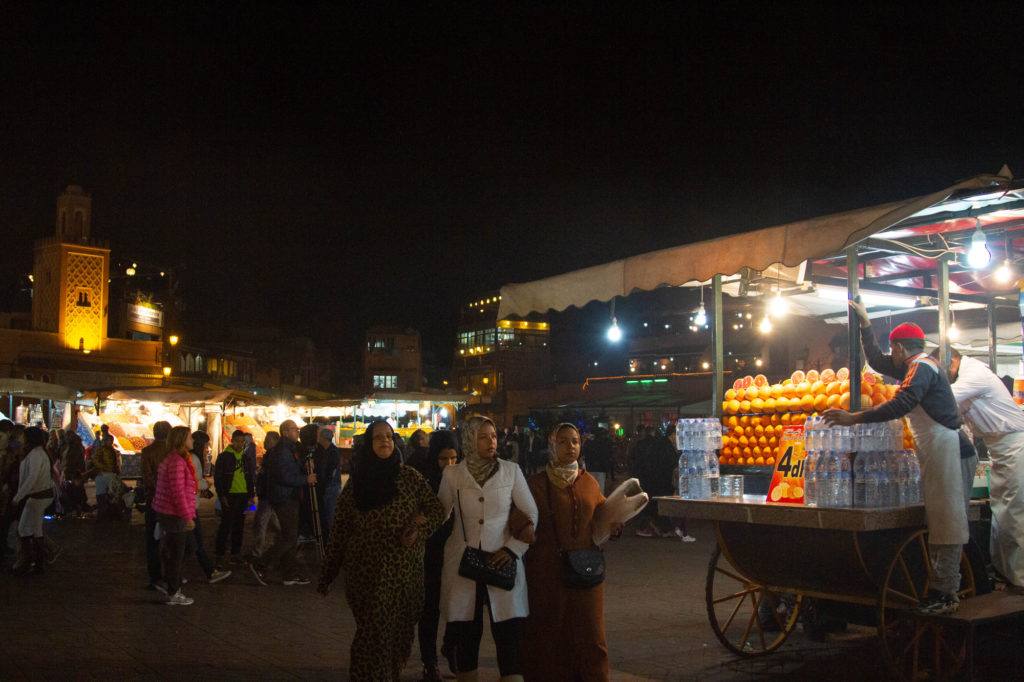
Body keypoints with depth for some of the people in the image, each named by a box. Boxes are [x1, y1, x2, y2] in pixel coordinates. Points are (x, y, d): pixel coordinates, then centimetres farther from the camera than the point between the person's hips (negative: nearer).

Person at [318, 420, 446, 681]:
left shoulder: (409, 476, 3)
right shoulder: (356, 482, 5)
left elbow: (437, 509, 6)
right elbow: (340, 530, 7)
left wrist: (420, 527, -15)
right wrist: (327, 574, 7)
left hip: (404, 570, 1)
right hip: (365, 571, 0)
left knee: (400, 631, 6)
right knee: (373, 632, -3)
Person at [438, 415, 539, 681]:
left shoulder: (511, 471, 2)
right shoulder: (452, 474, 3)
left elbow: (531, 514, 4)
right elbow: (440, 514, 11)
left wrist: (513, 549, -4)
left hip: (501, 562, 0)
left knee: (508, 632, -6)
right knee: (466, 633, 5)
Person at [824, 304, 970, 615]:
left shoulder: (921, 367, -14)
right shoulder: (919, 366, 19)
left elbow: (901, 405, -27)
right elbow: (877, 361, 29)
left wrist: (853, 418, -27)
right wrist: (865, 322, 27)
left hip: (941, 444, -11)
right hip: (932, 446, 11)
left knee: (945, 516, -10)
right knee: (939, 516, 11)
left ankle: (945, 593, -9)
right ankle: (945, 586, 16)